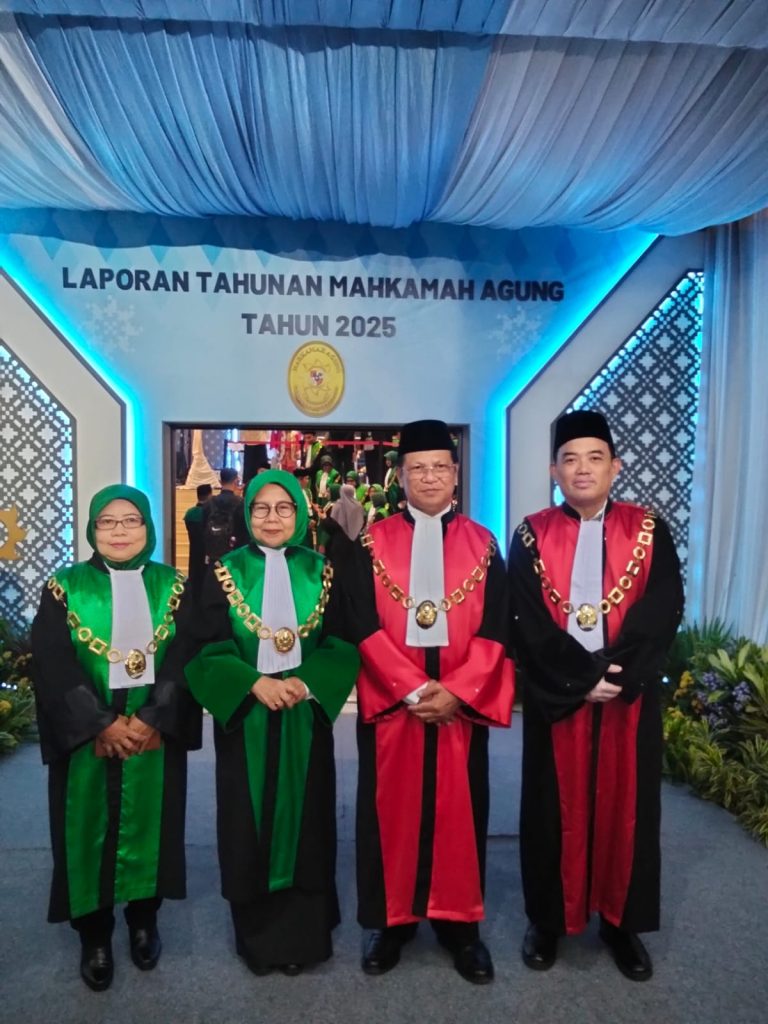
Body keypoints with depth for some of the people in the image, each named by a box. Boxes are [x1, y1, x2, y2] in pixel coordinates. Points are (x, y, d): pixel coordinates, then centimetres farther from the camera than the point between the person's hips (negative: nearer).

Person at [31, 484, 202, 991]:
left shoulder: (174, 586, 0)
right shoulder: (65, 588, -2)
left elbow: (186, 660, -6)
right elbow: (53, 666, -8)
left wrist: (151, 720, -17)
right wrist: (100, 724, -17)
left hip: (155, 734, 1)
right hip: (86, 737, 0)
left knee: (148, 826, 12)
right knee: (90, 832, 9)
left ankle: (144, 921, 34)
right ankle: (94, 936, 29)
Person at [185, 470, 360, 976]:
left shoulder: (321, 571, 1)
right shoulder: (226, 571, 0)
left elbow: (343, 643, -1)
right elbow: (209, 648, -4)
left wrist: (303, 682, -16)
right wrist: (254, 683, -18)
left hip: (306, 715, 1)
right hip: (244, 715, 0)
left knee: (303, 819, 9)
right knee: (249, 824, 8)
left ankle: (301, 934, 28)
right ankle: (256, 935, 28)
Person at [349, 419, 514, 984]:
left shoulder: (481, 543, 3)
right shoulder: (374, 542, 0)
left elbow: (495, 628, -2)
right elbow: (365, 625, -6)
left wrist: (455, 690, -14)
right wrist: (411, 688, -15)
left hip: (462, 701, 1)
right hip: (391, 700, 0)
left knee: (458, 808, 11)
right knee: (393, 808, 10)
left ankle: (459, 923, 28)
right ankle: (391, 919, 28)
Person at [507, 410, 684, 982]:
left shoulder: (648, 531, 2)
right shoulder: (533, 536, -1)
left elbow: (664, 609, -7)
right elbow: (527, 621, -8)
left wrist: (618, 674, -18)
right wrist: (583, 678, -16)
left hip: (631, 694, 1)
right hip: (557, 695, -1)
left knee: (625, 804, 11)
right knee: (556, 805, 10)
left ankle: (621, 921, 30)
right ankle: (550, 918, 28)